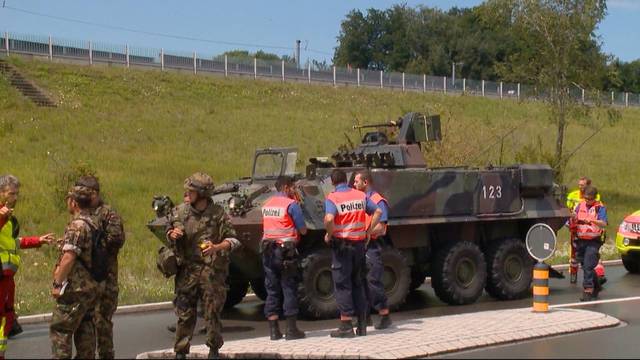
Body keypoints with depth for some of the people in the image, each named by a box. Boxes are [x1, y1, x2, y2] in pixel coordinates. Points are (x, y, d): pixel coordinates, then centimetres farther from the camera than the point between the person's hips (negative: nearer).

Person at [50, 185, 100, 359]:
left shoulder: (77, 225, -15)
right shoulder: (92, 224, 13)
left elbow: (69, 257, -22)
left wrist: (57, 283, -17)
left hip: (75, 288, -9)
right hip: (91, 287, 9)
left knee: (60, 330, -4)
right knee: (85, 330, 12)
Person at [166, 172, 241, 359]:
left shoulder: (217, 213, -6)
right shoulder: (179, 211, 3)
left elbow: (233, 240, -4)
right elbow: (169, 231, 17)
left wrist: (216, 247, -22)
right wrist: (172, 235, -6)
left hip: (212, 270, -2)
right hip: (187, 270, 2)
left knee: (213, 313, 4)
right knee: (184, 313, 3)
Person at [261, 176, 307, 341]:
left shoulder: (266, 204, 12)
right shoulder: (291, 204, -8)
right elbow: (303, 230, -7)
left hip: (268, 251, 6)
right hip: (286, 250, -6)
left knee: (272, 290, 9)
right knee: (289, 289, 1)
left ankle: (274, 330, 8)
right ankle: (291, 330, 2)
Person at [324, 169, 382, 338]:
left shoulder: (332, 198, -9)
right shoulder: (361, 195, 7)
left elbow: (329, 219, -26)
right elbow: (378, 212, 6)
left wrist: (329, 235, -10)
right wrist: (368, 230, 9)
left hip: (341, 244, -5)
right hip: (359, 243, 5)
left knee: (342, 285, 2)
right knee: (358, 283, 14)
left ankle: (346, 326, 0)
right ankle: (362, 325, 16)